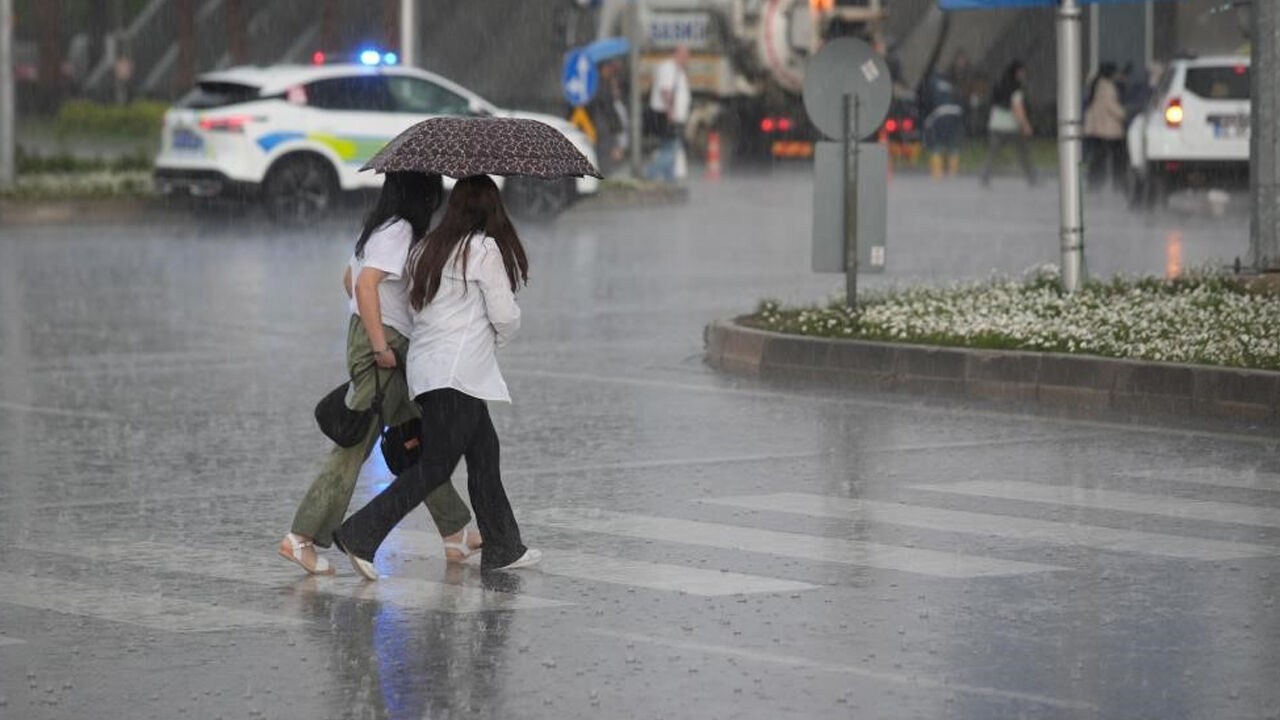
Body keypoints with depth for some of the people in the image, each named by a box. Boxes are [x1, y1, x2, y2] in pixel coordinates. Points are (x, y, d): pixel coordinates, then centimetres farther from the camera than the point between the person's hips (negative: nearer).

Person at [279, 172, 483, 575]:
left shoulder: (379, 227, 15)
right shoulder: (399, 231, -15)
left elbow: (349, 279, 26)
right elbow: (366, 285, -26)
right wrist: (380, 346, -24)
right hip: (383, 349, -10)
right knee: (355, 444, -7)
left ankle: (455, 534, 22)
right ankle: (302, 538, -6)